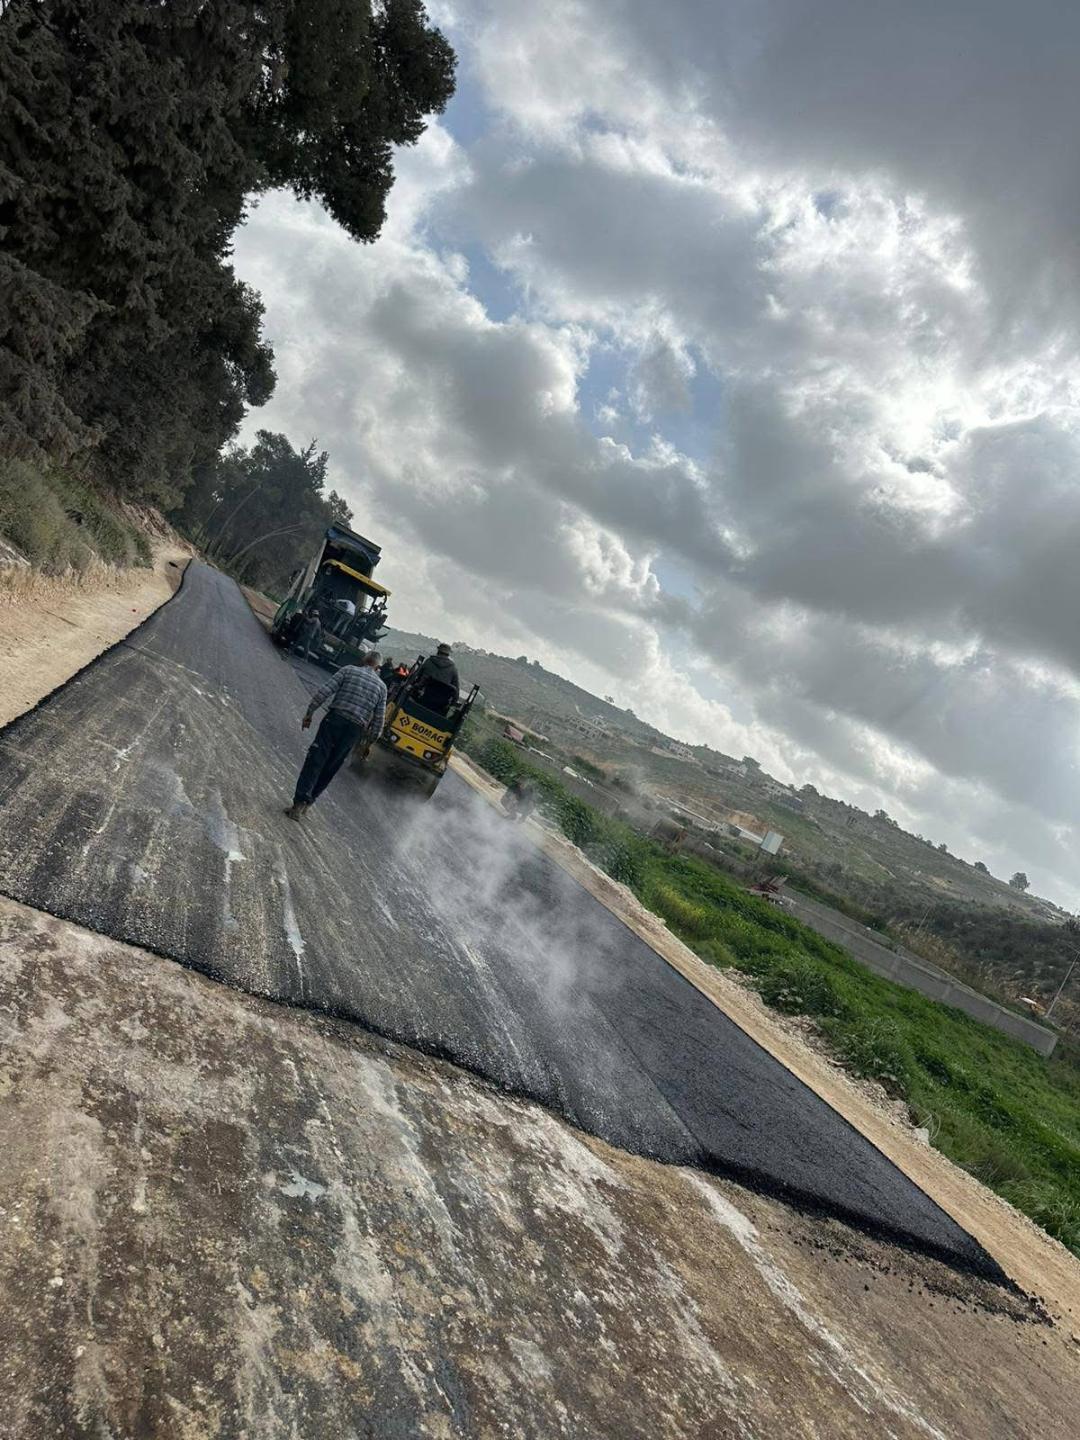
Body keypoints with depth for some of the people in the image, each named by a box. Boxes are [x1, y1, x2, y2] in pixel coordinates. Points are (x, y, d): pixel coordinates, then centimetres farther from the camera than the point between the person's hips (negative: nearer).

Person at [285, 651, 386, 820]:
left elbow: (324, 691, -5)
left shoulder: (348, 670, 4)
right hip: (355, 730, 2)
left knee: (315, 761, -3)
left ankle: (300, 803, -13)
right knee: (330, 768, 12)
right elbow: (379, 718, 7)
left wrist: (309, 713, 1)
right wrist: (369, 738, 20)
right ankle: (308, 802, 16)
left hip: (334, 719, -2)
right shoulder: (381, 686, 10)